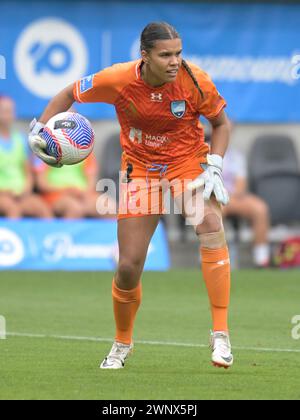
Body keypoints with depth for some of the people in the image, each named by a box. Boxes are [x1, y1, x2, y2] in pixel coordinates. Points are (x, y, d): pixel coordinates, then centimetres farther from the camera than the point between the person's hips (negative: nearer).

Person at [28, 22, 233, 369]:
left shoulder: (194, 80, -20)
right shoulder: (119, 80, -20)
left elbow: (220, 122, -2)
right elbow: (68, 95, -2)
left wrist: (214, 167, -14)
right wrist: (39, 129, -14)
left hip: (188, 163, -1)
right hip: (139, 168, 1)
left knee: (211, 228, -30)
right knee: (129, 267, -1)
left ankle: (220, 334, -25)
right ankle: (122, 344, 29)